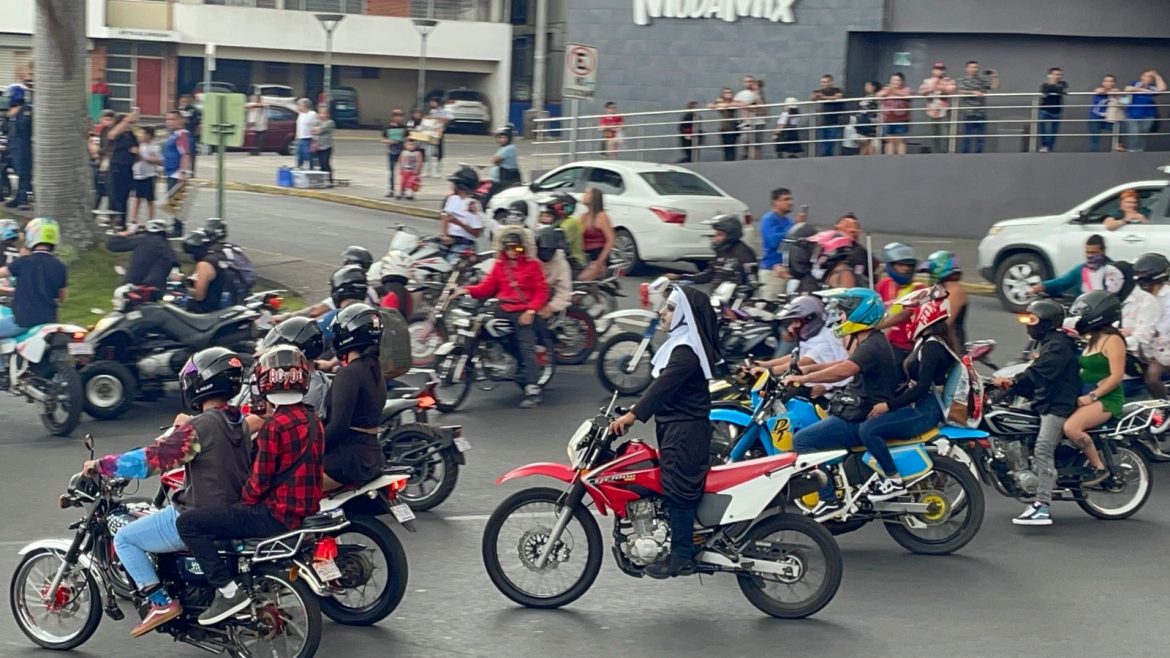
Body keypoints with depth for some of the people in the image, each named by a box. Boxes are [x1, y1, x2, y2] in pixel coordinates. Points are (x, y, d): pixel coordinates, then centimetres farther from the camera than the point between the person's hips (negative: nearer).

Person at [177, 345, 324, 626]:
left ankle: (228, 590, -15)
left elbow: (260, 481, -16)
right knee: (222, 516, 33)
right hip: (308, 507, 10)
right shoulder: (312, 419, 8)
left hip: (278, 513, -10)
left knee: (188, 522, -9)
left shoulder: (274, 425, -19)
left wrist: (243, 500, 3)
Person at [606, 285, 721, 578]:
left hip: (685, 430, -11)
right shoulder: (680, 343, 14)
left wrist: (633, 414, -36)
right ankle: (681, 550, 23)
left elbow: (664, 384, -29)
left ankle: (681, 558, -1)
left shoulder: (686, 350, -20)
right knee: (677, 488, 15)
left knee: (678, 490, -6)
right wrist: (637, 408, 18)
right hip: (674, 426, 11)